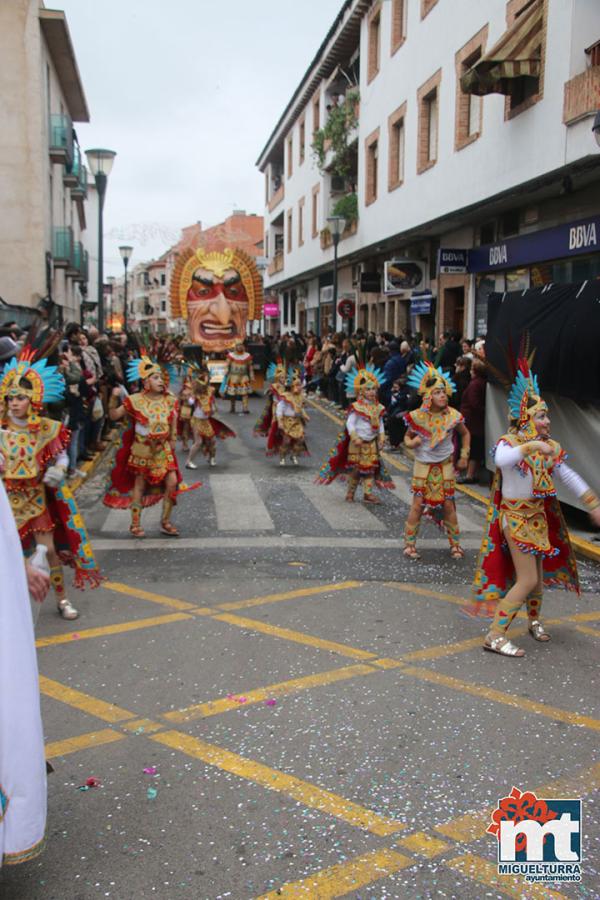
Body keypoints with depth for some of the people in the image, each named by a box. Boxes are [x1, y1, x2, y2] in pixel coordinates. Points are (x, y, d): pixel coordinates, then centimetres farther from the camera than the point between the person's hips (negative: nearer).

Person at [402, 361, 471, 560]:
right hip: (423, 466, -1)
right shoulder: (418, 416, -11)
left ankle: (455, 544, 17)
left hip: (445, 466, 1)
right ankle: (409, 543, 10)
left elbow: (465, 434, 10)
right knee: (418, 505, -1)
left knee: (448, 505, 4)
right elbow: (408, 436, 4)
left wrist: (464, 456, 5)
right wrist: (411, 443, -19)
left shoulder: (453, 416, -9)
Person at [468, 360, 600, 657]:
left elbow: (568, 476, 10)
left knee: (537, 573, 19)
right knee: (527, 579, -11)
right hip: (515, 517, -7)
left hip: (539, 516, 7)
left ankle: (534, 621, 43)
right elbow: (501, 460, -42)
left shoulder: (549, 446, 3)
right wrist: (531, 445, -48)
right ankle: (495, 635, -5)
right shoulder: (509, 442, -17)